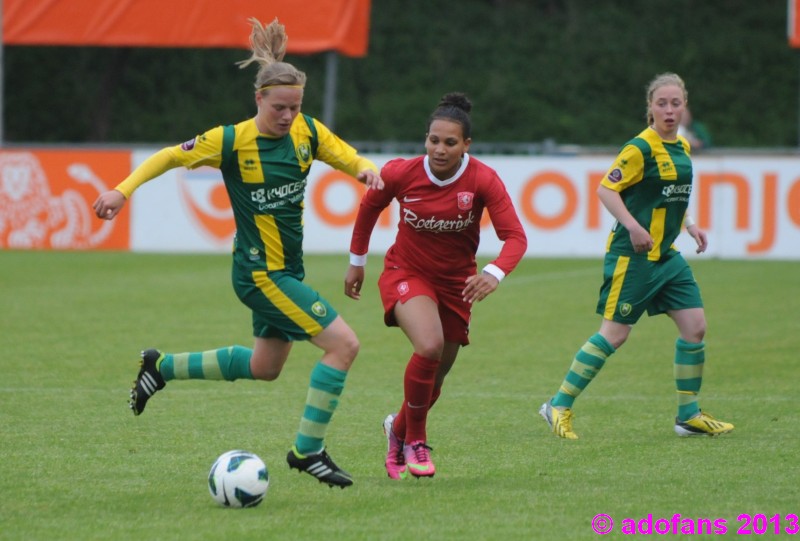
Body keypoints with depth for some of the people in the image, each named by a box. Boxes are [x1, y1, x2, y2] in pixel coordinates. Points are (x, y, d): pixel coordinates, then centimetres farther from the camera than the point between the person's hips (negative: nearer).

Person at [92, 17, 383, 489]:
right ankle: (309, 450, -7)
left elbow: (350, 159, 3)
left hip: (287, 269, 8)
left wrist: (367, 169, -21)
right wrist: (123, 190, -16)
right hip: (260, 272, -8)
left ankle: (163, 367, 38)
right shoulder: (232, 141, -16)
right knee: (343, 344, -16)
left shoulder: (308, 131, -2)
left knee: (265, 367, 23)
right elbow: (170, 157, -7)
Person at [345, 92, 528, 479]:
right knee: (429, 346, -29)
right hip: (406, 273, -2)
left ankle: (397, 430, 44)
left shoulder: (484, 180, -20)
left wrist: (494, 274, -44)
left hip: (456, 283, 2)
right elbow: (369, 207, 3)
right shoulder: (401, 173, -18)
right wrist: (357, 261, 10)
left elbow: (515, 236, -26)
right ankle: (415, 441, -9)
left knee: (433, 380, 10)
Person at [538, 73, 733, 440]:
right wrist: (633, 226, -25)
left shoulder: (682, 148, 12)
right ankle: (559, 407, 4)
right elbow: (606, 189, -15)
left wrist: (689, 226, 14)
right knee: (614, 334, -7)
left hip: (666, 255, 8)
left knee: (694, 325, 1)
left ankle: (688, 415, 12)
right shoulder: (640, 148, -14)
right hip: (633, 256, -8)